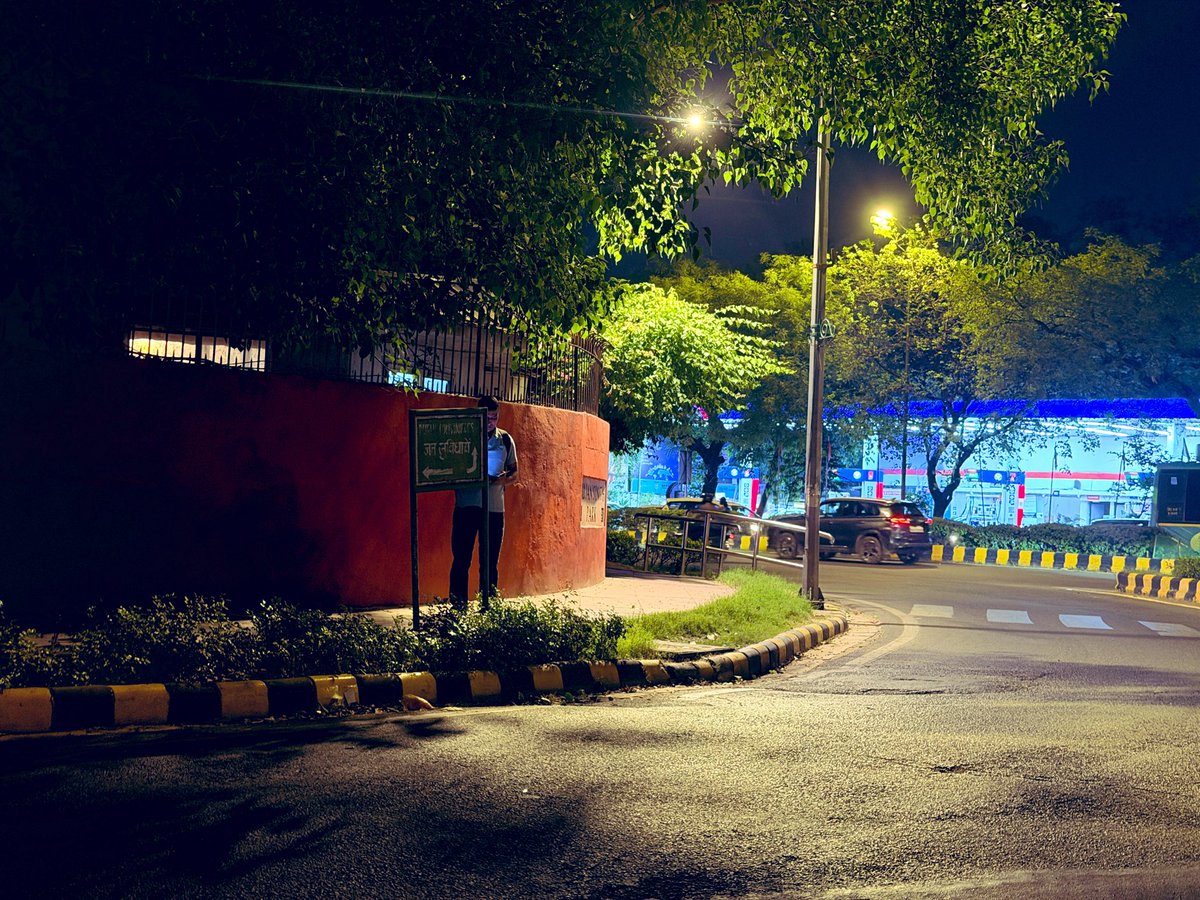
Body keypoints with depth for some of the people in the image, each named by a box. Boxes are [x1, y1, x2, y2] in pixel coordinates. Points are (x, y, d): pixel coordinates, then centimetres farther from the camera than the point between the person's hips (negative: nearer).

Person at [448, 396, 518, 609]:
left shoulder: (506, 440, 9)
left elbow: (514, 473, 14)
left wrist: (504, 479, -9)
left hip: (495, 507, 3)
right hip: (467, 505, -3)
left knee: (491, 561, 7)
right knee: (462, 558, -3)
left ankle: (488, 605, 15)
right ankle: (458, 605, 1)